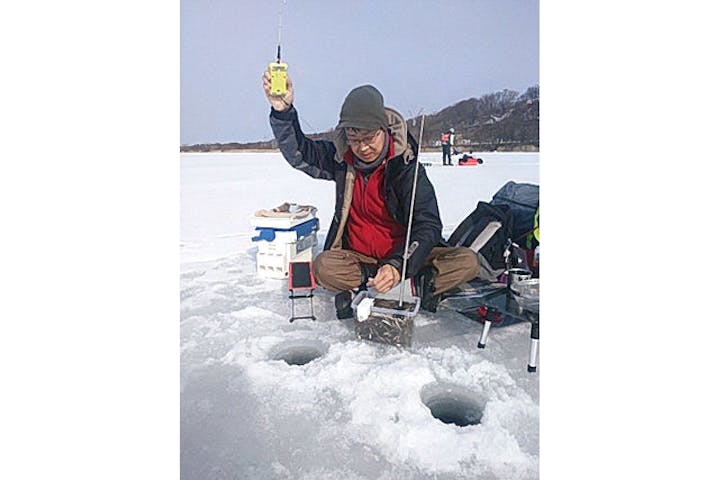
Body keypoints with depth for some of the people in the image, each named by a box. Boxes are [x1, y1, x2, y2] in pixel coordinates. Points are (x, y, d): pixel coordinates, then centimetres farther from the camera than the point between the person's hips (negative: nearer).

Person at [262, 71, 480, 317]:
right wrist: (283, 111, -20)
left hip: (404, 254, -1)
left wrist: (398, 265, -38)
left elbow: (428, 225, -21)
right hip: (358, 257, 2)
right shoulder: (341, 158, -3)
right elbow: (299, 152, 0)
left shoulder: (406, 166, -15)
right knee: (323, 267, -32)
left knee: (467, 261, -25)